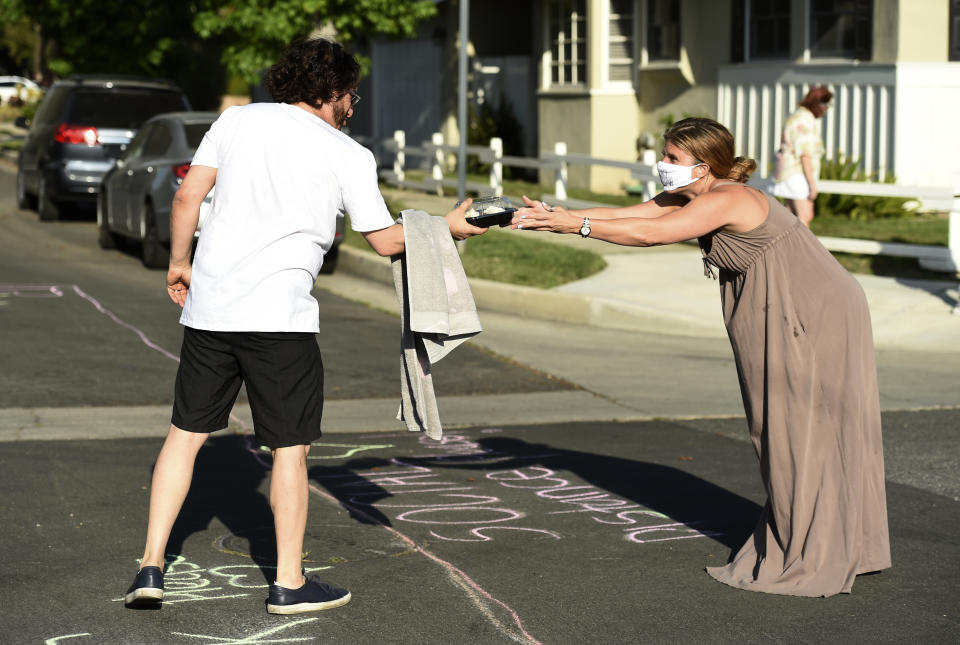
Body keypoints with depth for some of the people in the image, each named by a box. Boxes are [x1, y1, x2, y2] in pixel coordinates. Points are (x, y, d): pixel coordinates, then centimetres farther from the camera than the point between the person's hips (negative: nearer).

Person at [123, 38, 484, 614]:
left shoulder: (237, 120, 9)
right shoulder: (349, 156, 0)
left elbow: (188, 196, 6)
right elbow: (386, 241, 7)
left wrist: (179, 263, 20)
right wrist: (446, 227, 23)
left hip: (209, 306, 4)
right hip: (279, 315, -4)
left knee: (187, 432, 13)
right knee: (291, 446, 7)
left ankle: (151, 569, 12)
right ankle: (289, 584, 14)